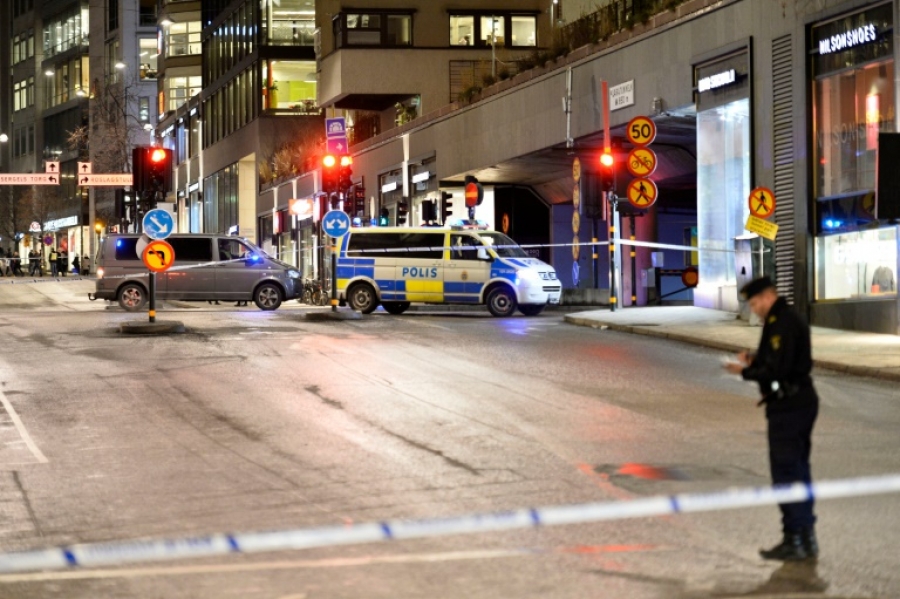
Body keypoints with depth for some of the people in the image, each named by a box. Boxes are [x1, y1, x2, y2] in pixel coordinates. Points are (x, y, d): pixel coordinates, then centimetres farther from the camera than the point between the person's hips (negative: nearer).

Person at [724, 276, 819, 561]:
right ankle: (806, 537, 22)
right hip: (802, 401, 11)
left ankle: (795, 540, -2)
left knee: (786, 473, -5)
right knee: (798, 470, 16)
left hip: (787, 406, -11)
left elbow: (777, 370, -23)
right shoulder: (790, 319, 16)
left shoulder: (782, 323, -18)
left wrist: (745, 371, -11)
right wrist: (755, 361, 10)